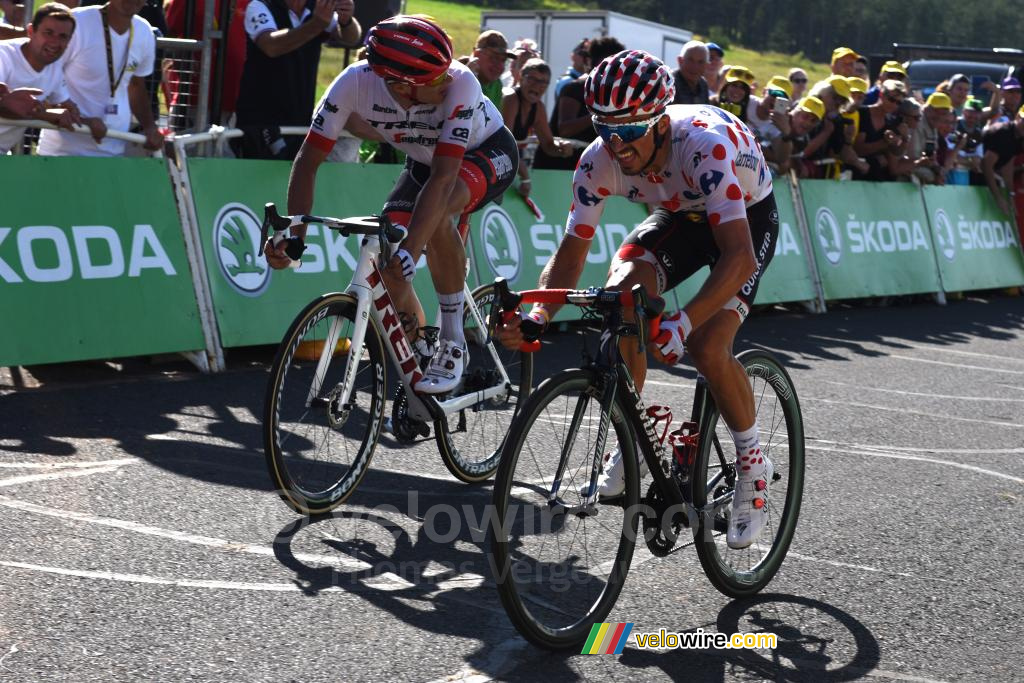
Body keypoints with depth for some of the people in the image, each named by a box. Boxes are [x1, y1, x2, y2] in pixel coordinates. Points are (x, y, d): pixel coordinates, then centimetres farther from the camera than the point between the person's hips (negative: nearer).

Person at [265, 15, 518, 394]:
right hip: (423, 160, 4)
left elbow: (444, 176, -43)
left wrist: (410, 249, -52)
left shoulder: (461, 84, -39)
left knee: (434, 215, -35)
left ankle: (453, 344, -20)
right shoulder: (355, 82, -31)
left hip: (488, 153, -4)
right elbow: (308, 159, -25)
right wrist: (294, 233, -36)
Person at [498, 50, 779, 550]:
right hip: (680, 215, 5)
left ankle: (753, 462, 3)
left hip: (748, 216, -4)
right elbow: (571, 251, -18)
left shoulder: (703, 144, -40)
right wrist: (536, 317, -36)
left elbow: (738, 257, -47)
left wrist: (683, 322, -59)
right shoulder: (599, 160, -24)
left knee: (706, 348, -24)